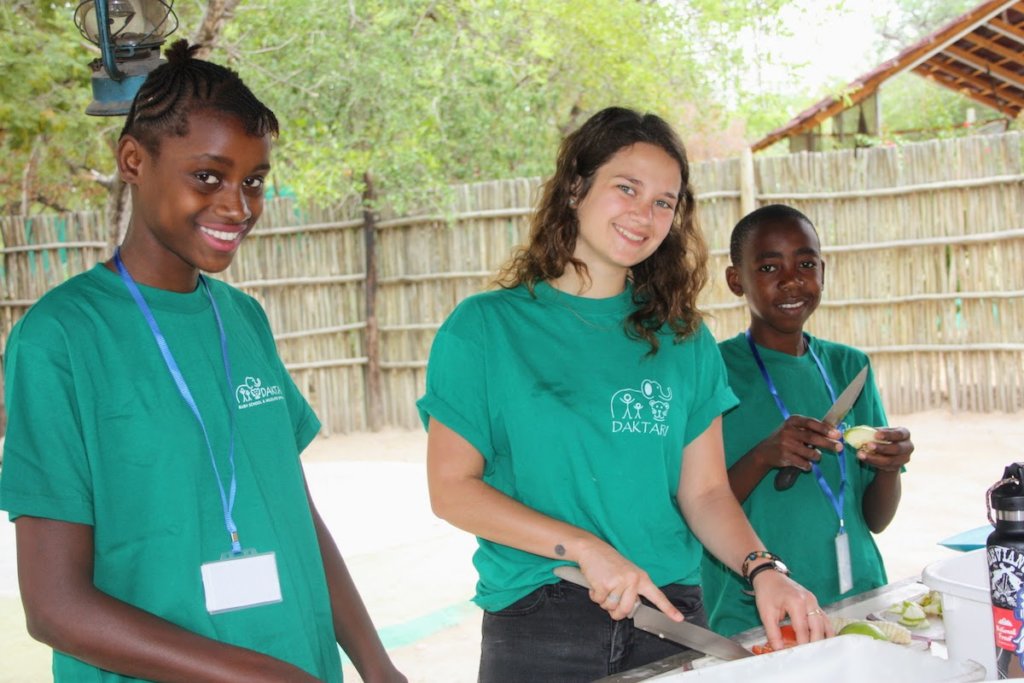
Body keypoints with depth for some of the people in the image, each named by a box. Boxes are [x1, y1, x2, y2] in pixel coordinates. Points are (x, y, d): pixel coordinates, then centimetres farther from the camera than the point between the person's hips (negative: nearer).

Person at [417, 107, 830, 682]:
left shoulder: (683, 338, 7)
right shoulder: (484, 327, -2)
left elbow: (705, 491, 5)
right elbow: (451, 488, -7)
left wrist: (761, 570, -14)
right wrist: (585, 548, -17)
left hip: (671, 616, 3)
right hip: (537, 627, -3)